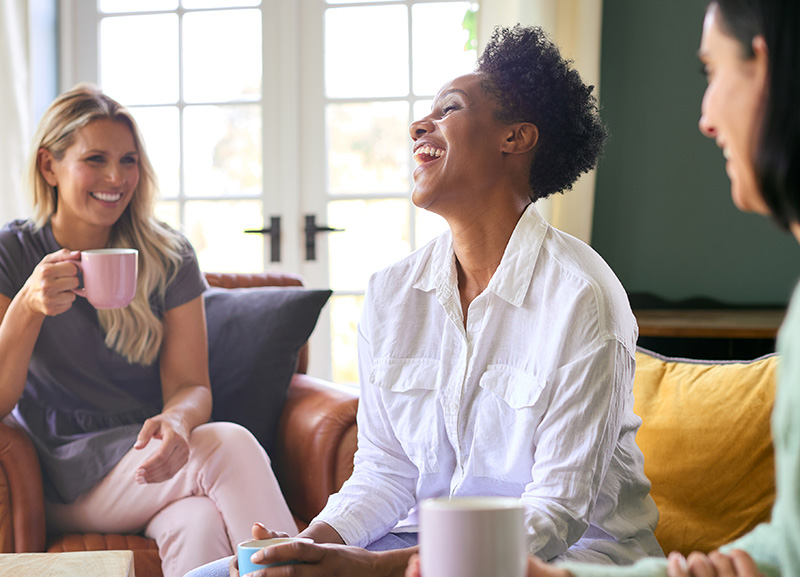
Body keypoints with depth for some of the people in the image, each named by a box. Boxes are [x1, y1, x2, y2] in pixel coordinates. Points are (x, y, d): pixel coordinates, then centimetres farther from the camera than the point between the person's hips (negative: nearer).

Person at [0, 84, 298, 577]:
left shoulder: (168, 257, 5)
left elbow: (191, 385, -2)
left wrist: (176, 422, -27)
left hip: (149, 462, 2)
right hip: (59, 483, -2)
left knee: (199, 524, -36)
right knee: (230, 443, -29)